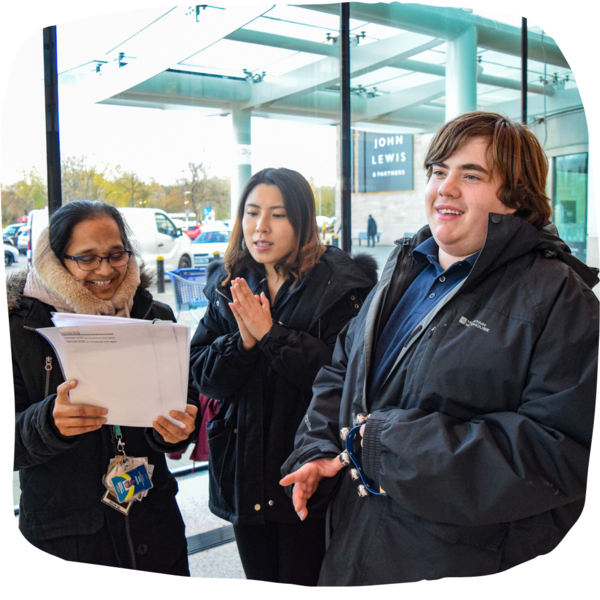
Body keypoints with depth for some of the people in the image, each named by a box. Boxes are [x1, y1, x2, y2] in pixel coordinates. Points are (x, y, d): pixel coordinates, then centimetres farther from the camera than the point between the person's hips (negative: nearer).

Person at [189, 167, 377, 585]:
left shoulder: (341, 283, -11)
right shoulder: (228, 285, 5)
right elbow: (203, 375, 1)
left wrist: (271, 333, -23)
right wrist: (241, 342, -18)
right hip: (245, 470, 6)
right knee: (259, 588, 24)